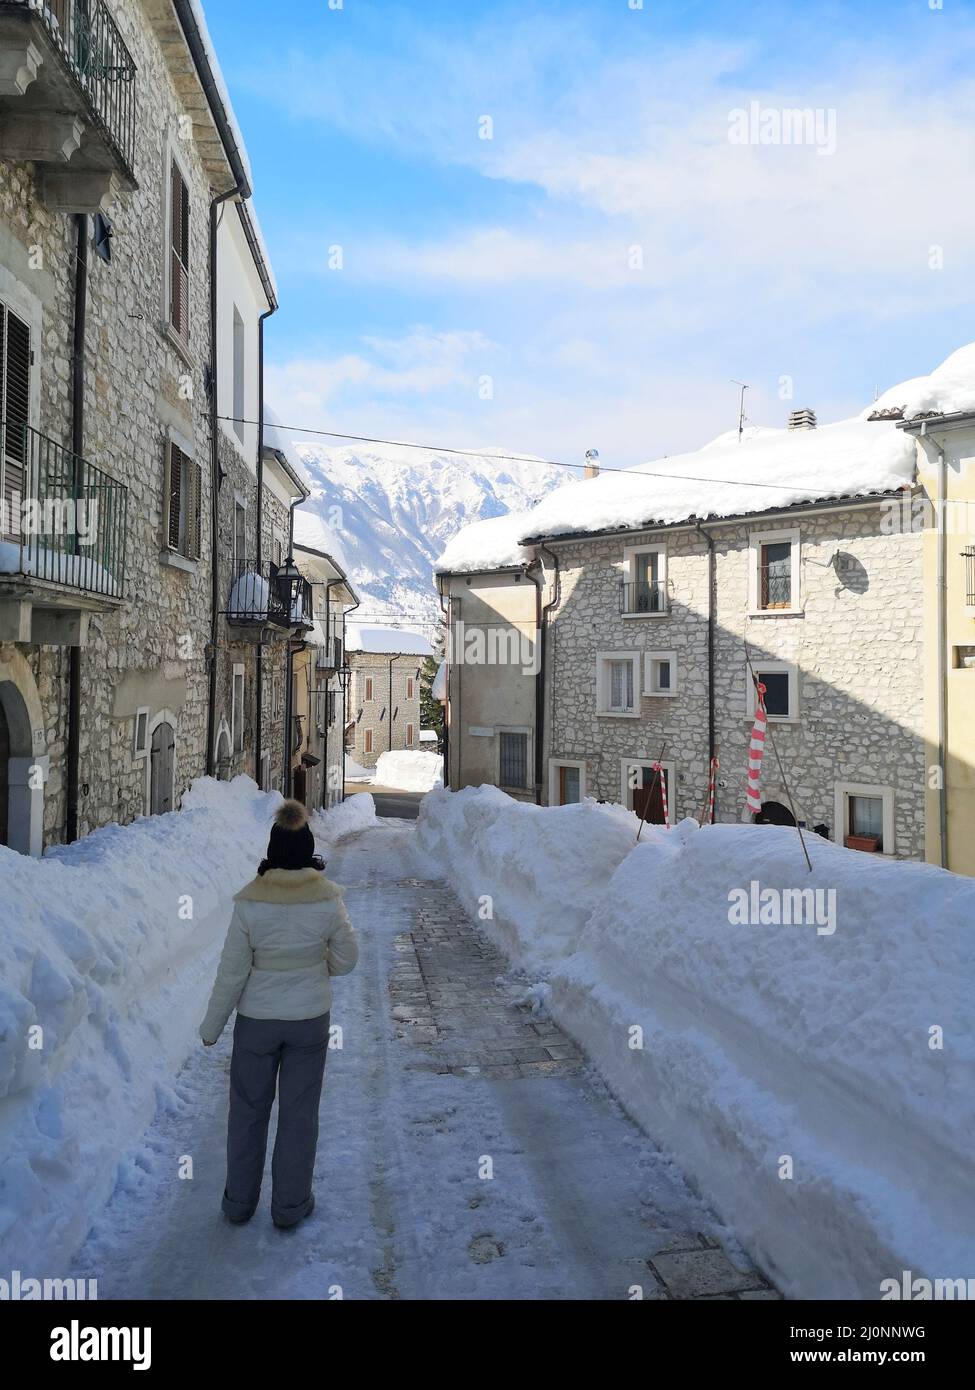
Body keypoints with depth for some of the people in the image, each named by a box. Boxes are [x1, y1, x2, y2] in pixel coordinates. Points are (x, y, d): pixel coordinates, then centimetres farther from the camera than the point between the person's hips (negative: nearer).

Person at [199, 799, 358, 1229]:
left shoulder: (249, 903, -21)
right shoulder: (328, 900, -18)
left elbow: (232, 972, -13)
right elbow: (346, 960, -5)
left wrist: (212, 1026, 1)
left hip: (257, 1021, 0)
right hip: (310, 1020, 0)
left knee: (248, 1109, 19)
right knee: (298, 1113, 16)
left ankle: (239, 1202, 35)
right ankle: (290, 1205, 30)